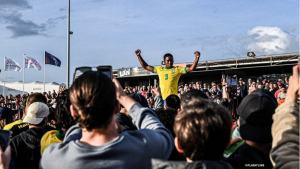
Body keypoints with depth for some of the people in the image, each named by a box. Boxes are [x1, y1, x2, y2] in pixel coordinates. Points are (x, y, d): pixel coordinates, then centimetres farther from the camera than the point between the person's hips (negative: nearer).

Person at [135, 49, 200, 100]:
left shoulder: (177, 69, 4)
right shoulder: (159, 69, 12)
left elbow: (191, 69, -5)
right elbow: (145, 66, 20)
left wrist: (197, 58, -17)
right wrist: (139, 56, 16)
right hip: (162, 98, 3)